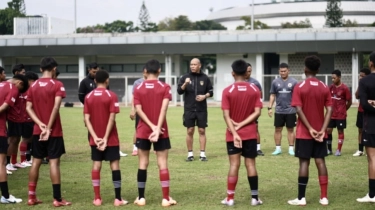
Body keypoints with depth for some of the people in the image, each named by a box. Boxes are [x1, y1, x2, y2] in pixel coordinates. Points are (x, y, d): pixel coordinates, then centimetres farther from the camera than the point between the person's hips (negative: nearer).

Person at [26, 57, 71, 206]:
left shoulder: (33, 86, 8)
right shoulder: (57, 85, -7)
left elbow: (28, 108, 2)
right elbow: (56, 107, -17)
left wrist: (40, 124, -6)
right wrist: (48, 127, -14)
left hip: (37, 131, 5)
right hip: (54, 131, -5)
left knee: (36, 162, 10)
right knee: (54, 162, -4)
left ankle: (31, 197, 14)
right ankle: (57, 199, -3)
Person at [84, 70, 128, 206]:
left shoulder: (88, 97, 2)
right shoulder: (111, 95, -8)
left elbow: (87, 119, -4)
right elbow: (112, 119, -14)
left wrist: (95, 137, -7)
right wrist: (105, 138, -12)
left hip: (95, 139, 3)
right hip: (110, 138, -3)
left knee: (96, 166, 8)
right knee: (115, 165, 1)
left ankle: (97, 198, 7)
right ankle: (118, 199, -1)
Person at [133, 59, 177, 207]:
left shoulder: (138, 89, 2)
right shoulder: (165, 87, -3)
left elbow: (139, 110, -8)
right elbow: (164, 108, -15)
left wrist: (152, 127, -11)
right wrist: (157, 128, -18)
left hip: (143, 131, 1)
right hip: (161, 131, -1)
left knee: (143, 164, 7)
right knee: (162, 164, 2)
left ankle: (141, 198, 9)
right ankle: (166, 198, 1)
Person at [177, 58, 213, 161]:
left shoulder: (205, 78, 4)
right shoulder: (185, 77, 2)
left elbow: (211, 91, 9)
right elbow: (179, 91, -4)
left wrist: (205, 96, -11)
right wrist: (185, 84, -22)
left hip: (202, 109, 0)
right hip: (189, 109, 0)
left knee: (202, 131, 3)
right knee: (190, 131, 3)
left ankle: (203, 154, 8)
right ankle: (190, 154, 10)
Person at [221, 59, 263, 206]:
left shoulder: (227, 91, -7)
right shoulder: (254, 89, -1)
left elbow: (226, 115, -12)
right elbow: (257, 112, -7)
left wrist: (234, 133, -14)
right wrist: (242, 124, -8)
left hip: (233, 134, -1)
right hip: (250, 133, 1)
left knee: (234, 164, 1)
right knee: (250, 164, 5)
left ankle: (230, 198, 4)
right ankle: (254, 198, 7)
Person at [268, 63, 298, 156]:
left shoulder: (294, 82, -2)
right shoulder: (275, 82, 3)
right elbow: (272, 95, 7)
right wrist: (270, 108, 0)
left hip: (290, 111, -2)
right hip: (279, 111, 2)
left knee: (290, 129, 5)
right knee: (278, 129, 5)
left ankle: (291, 148, 11)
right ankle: (278, 148, 14)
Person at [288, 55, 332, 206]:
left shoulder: (299, 87, -8)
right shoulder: (324, 88, 3)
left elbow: (299, 110, -15)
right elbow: (329, 110, -4)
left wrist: (310, 129, -13)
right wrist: (323, 130, -8)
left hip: (304, 132, -3)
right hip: (319, 131, 3)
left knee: (304, 162, -1)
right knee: (320, 162, 6)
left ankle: (301, 198, 2)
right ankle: (324, 197, 7)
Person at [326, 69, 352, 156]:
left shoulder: (345, 88, -11)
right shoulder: (331, 87, 3)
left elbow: (349, 102, -4)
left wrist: (343, 109, 6)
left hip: (341, 115, -4)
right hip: (331, 114, 4)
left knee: (340, 131, 4)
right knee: (328, 130, 4)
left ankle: (339, 150, 12)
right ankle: (329, 149, 15)